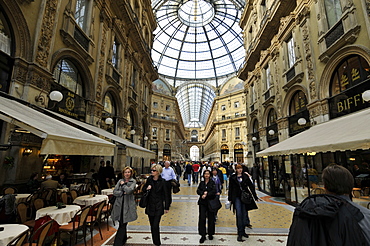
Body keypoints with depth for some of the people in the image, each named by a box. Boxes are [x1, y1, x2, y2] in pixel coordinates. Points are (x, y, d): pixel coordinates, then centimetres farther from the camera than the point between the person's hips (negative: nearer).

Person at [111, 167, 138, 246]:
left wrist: (123, 184, -6)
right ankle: (124, 239, 35)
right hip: (119, 204, 4)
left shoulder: (133, 181, -2)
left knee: (123, 225, -4)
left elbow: (129, 190, -18)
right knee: (122, 224, 12)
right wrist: (123, 192, -12)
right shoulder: (120, 181, 9)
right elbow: (114, 192, 1)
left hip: (128, 205, -3)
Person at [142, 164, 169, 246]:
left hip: (158, 206, -3)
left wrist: (166, 207, -4)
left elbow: (165, 195, -6)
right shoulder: (149, 179, -2)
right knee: (152, 225, 13)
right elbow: (143, 189, 11)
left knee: (155, 226, -5)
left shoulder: (162, 181, -11)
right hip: (150, 206, 4)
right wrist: (146, 188, -13)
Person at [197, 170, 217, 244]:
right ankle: (203, 235, 9)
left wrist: (206, 195, -18)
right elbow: (198, 191, 1)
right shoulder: (201, 183, 8)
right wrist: (203, 193, -18)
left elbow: (214, 192, -13)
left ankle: (210, 234, 25)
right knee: (202, 218, -2)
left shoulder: (212, 183, -1)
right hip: (202, 203, 2)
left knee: (211, 219, 7)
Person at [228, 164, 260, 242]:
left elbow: (251, 186, 5)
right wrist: (230, 199, 2)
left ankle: (243, 231, 23)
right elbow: (230, 188, 3)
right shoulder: (232, 177, 0)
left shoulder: (245, 176, 3)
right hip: (237, 197, -2)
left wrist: (255, 197, 4)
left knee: (244, 214, 9)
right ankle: (240, 233, 2)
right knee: (239, 214, -6)